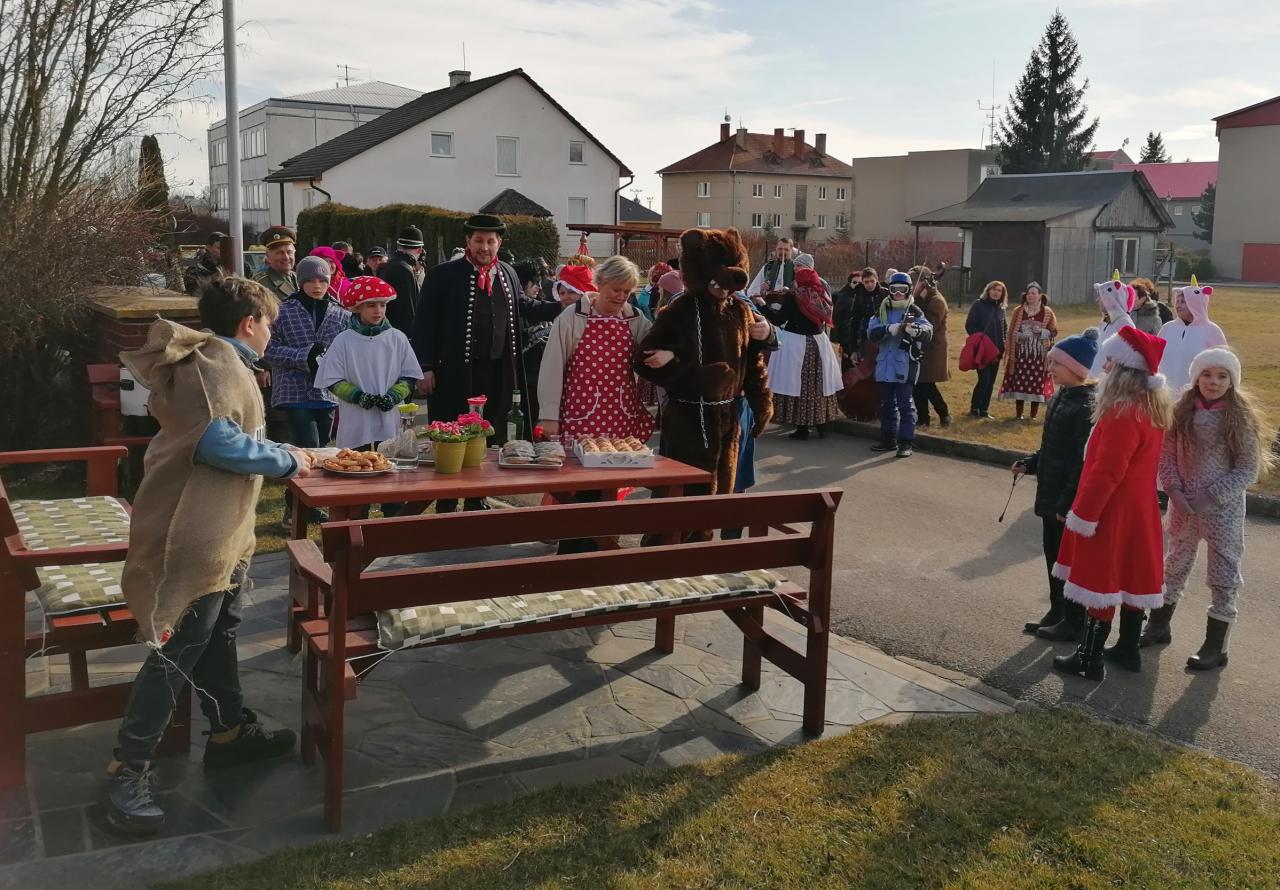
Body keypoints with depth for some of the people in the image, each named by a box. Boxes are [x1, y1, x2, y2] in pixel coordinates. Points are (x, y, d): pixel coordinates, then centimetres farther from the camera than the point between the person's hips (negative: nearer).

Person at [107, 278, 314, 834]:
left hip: (217, 532, 11)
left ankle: (230, 732, 33)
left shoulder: (223, 362, 17)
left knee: (218, 636, 20)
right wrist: (285, 460, -17)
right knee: (177, 653, -6)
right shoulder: (214, 363, -17)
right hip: (195, 536, -11)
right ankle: (129, 770, 1)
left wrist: (281, 455, 14)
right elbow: (217, 441, -29)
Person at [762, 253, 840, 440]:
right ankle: (821, 425, 21)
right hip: (818, 342, 6)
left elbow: (779, 319, -13)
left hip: (796, 342, -6)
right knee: (818, 383, 13)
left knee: (797, 383, 0)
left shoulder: (794, 296, -12)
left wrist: (763, 306, -3)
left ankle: (802, 428, 0)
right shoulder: (821, 293, 3)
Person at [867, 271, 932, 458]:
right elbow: (871, 333, -5)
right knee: (887, 404, 14)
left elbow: (928, 330, -19)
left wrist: (916, 329, -41)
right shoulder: (883, 311, 9)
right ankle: (889, 439, 25)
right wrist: (889, 329, -23)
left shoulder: (914, 312, -3)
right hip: (885, 364, 5)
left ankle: (905, 443, 0)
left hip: (905, 366, -5)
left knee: (905, 404, -4)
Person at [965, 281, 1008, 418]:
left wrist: (1002, 347, 5)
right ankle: (974, 409, 2)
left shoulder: (1000, 309, 13)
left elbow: (1004, 330, 18)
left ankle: (984, 410, 14)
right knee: (984, 379, -11)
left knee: (991, 382, 6)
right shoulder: (978, 305, -4)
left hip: (996, 351, 6)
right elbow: (969, 326, -9)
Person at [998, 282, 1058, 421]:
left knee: (1037, 383, -1)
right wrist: (1011, 354, -4)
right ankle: (1018, 414, 10)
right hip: (1021, 353, 1)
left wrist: (1042, 332, -14)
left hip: (1039, 355, -1)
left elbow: (1054, 332, 6)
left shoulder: (1047, 312, 3)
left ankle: (1033, 415, 9)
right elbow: (1011, 333, 4)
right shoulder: (1018, 311, 5)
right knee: (1019, 382, 0)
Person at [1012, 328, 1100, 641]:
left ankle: (1074, 623, 18)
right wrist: (1030, 464, 6)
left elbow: (1084, 460, -22)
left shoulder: (1086, 406, -20)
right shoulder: (1060, 396, 8)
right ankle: (1057, 612, 31)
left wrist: (1067, 501, -22)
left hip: (1069, 500, -9)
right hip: (1050, 493, 9)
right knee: (1052, 553, 17)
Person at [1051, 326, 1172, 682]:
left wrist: (1084, 514, -18)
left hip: (1111, 511, -9)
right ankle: (1128, 649, 29)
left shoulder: (1123, 412, -24)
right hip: (1139, 509, 9)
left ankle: (1089, 659, 8)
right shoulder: (1154, 405, 5)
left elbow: (1106, 472, -24)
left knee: (1100, 584, 0)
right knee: (1130, 578, 17)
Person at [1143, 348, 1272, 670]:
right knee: (1174, 568, 18)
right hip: (1183, 506, 4)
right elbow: (1166, 455, 3)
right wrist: (1174, 490, -12)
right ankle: (1158, 626, 34)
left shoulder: (1240, 419, -10)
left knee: (1224, 576, 4)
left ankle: (1215, 646, 15)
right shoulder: (1182, 412, -1)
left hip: (1223, 511, -3)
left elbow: (1248, 470, -9)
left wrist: (1211, 495, -17)